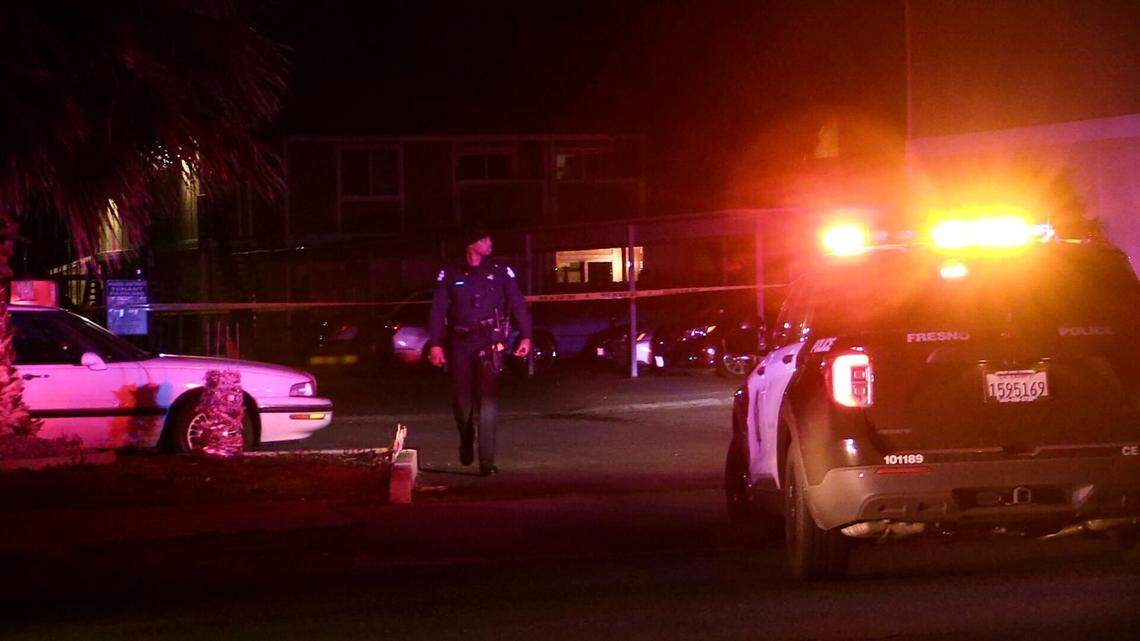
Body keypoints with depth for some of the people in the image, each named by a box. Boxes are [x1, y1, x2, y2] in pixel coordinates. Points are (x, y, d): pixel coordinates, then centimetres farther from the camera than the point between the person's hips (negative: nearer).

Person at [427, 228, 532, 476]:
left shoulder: (500, 272, 7)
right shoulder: (450, 276, 6)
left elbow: (518, 305, 6)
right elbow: (437, 311, 3)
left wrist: (526, 336, -3)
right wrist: (435, 344, -5)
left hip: (490, 341, -1)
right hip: (460, 343, 1)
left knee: (487, 400, -9)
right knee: (462, 399, 4)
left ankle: (487, 461, -10)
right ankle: (466, 439, 35)